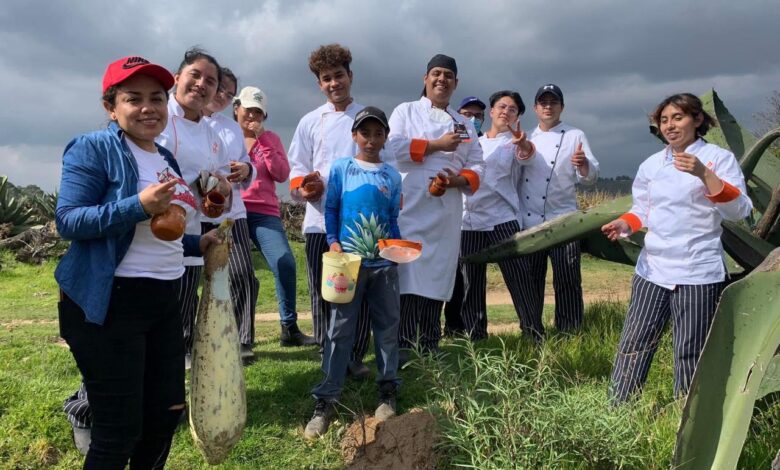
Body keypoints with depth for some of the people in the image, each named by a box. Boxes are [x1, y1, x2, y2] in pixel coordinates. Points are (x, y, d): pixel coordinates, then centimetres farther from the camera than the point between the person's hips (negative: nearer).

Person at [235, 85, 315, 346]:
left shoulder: (270, 138, 12)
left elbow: (282, 175, -2)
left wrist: (262, 141, -6)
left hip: (264, 212, 0)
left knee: (285, 263, -15)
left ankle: (289, 327, -2)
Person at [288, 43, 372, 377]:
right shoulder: (311, 121, 10)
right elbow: (297, 169, 8)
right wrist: (304, 188, -14)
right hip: (320, 219, 1)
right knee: (322, 292, 3)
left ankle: (356, 356, 16)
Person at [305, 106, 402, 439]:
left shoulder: (392, 176, 9)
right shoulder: (340, 168, 2)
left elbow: (393, 218, 10)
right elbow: (330, 209, 2)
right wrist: (333, 242, -10)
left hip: (385, 262, 3)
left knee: (387, 326, 8)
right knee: (340, 329, 0)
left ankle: (387, 392, 22)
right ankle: (326, 400, 5)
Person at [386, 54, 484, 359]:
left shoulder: (464, 125, 20)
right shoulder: (406, 111, 11)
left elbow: (476, 166, 14)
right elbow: (392, 148, -6)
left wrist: (459, 180, -8)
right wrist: (437, 145, -7)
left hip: (447, 213, 3)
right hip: (410, 208, -3)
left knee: (436, 277, 5)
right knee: (406, 276, -10)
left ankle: (429, 346, 14)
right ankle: (402, 345, -4)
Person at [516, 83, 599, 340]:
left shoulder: (575, 136, 1)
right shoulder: (528, 138, 13)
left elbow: (590, 176, -9)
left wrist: (583, 165, -28)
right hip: (528, 223, 4)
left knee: (567, 282, -2)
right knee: (529, 281, 9)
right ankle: (533, 337, 21)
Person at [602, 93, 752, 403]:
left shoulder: (719, 158, -2)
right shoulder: (651, 164, 12)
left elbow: (740, 211, -12)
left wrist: (705, 174, -24)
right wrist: (624, 224, -4)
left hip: (698, 272, -4)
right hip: (653, 269, 4)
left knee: (689, 351, 3)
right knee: (634, 342, 5)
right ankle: (617, 409, 14)